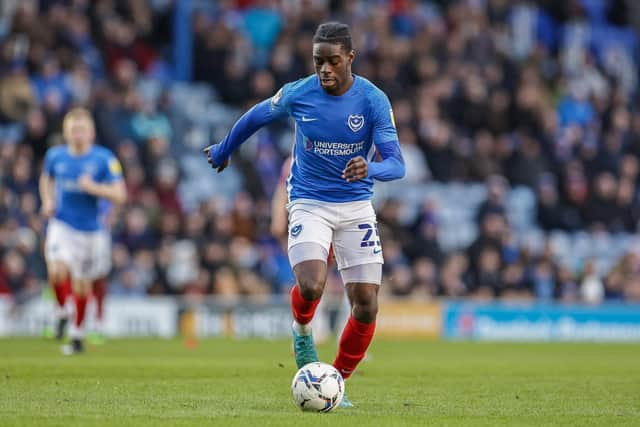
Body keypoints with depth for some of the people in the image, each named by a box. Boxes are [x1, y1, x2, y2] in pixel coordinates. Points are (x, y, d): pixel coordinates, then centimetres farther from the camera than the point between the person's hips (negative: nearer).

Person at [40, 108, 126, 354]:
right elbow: (46, 179, 23)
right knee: (57, 272, -23)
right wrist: (47, 201, 5)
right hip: (60, 223, 1)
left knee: (81, 284, 8)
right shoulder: (55, 156, 2)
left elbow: (119, 195, -9)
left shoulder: (104, 159, -7)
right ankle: (61, 312, 6)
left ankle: (77, 335, 26)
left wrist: (93, 188, -23)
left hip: (88, 228, 0)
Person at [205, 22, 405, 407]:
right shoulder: (297, 94, -9)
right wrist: (224, 151, 26)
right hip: (309, 203, -1)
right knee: (312, 286, -27)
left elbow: (397, 165, -16)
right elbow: (256, 116, 12)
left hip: (356, 206, 1)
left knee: (366, 306, -6)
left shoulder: (374, 101, -11)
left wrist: (370, 169, -39)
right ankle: (302, 331, 10)